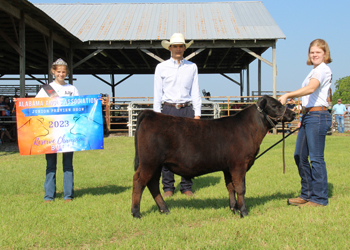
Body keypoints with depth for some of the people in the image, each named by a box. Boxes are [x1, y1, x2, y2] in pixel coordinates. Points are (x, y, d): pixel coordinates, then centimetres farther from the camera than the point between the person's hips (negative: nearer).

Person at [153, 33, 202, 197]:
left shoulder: (192, 67, 11)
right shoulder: (161, 67, 7)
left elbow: (195, 91, 10)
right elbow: (157, 93, 7)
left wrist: (197, 114, 3)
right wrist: (156, 114, 1)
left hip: (187, 110, 1)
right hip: (168, 110, -1)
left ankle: (186, 187, 7)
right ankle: (168, 187, 5)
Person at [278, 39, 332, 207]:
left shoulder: (323, 69, -10)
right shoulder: (316, 71, 21)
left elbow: (310, 88, -27)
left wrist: (288, 95, -35)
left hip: (318, 116, -10)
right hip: (309, 116, 10)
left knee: (316, 158, -7)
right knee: (300, 156, 12)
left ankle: (319, 199, 1)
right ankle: (307, 195, 21)